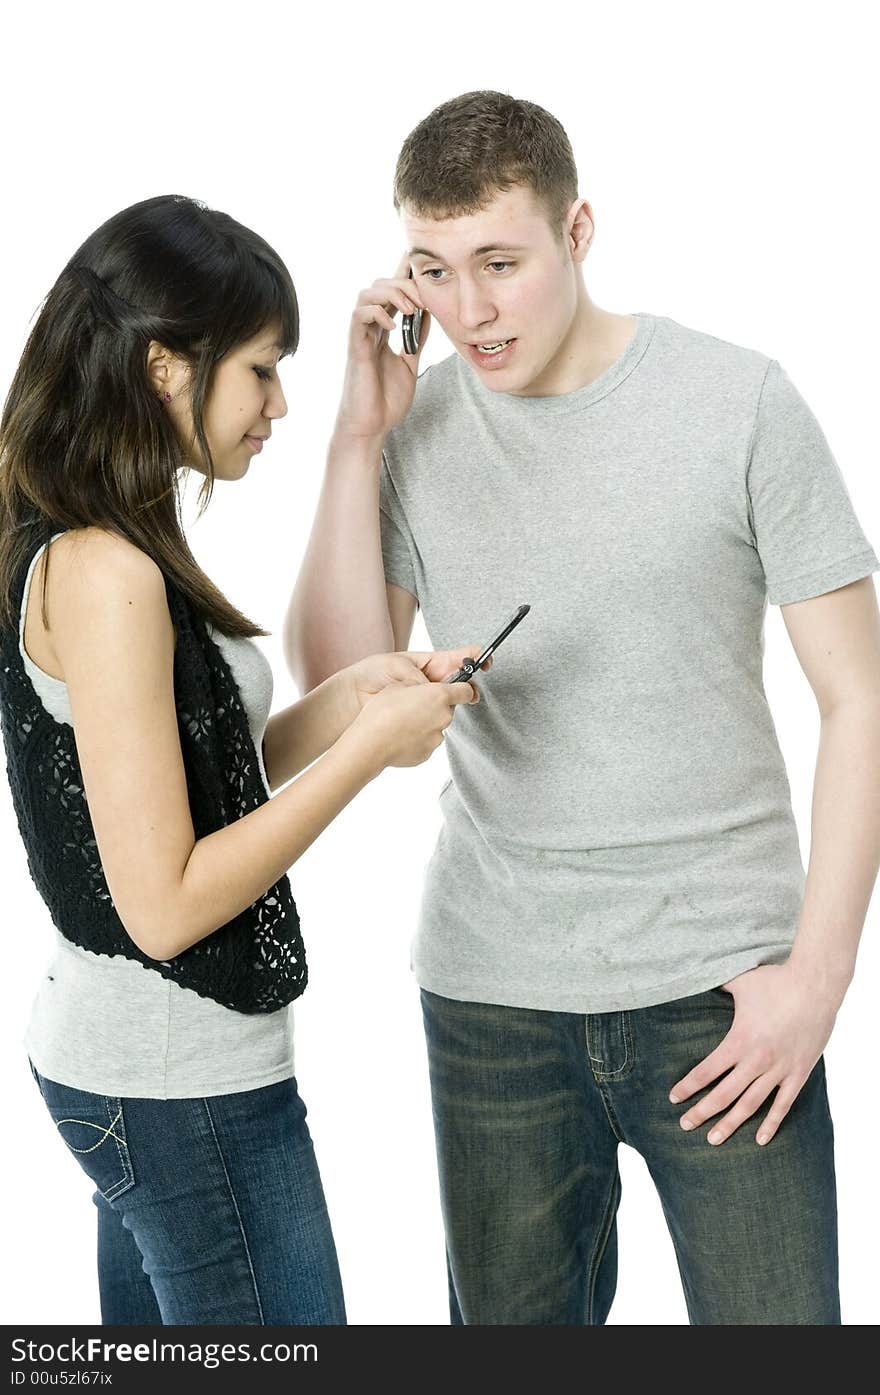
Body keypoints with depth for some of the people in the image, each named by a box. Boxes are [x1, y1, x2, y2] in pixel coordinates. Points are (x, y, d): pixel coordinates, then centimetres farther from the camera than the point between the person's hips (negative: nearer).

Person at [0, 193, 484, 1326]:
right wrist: (371, 746, -18)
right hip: (186, 1084, -10)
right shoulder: (102, 573, -22)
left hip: (112, 1054, 10)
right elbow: (165, 905, -23)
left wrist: (351, 698, 0)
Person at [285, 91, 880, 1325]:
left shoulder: (739, 403, -6)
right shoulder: (415, 428, 2)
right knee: (517, 1319, 15)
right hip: (492, 992, 2)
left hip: (719, 988, -2)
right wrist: (359, 442, -9)